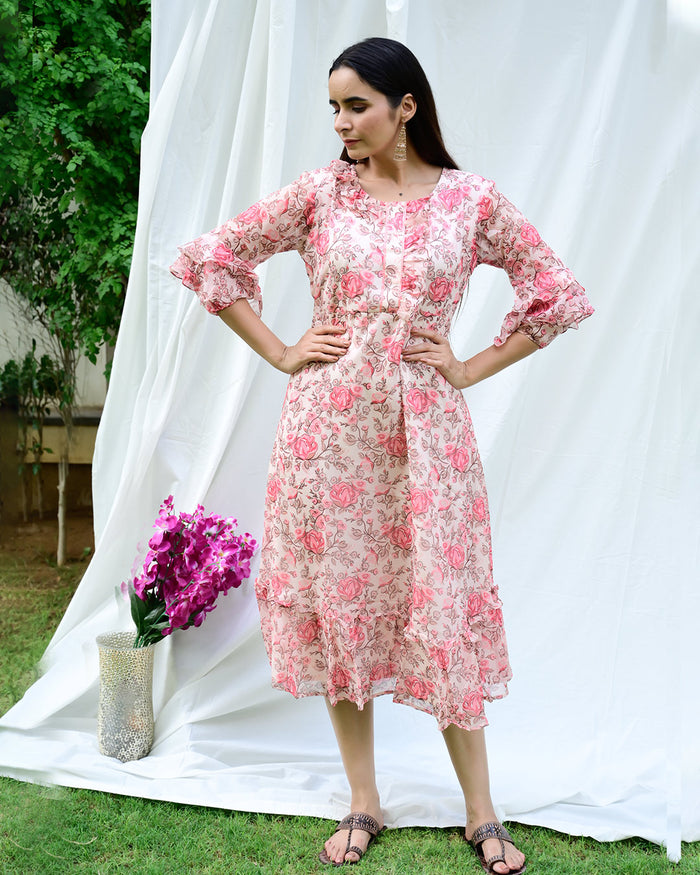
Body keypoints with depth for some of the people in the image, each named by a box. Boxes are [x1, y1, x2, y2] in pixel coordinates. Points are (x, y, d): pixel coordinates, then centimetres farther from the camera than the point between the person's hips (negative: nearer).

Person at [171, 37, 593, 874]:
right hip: (330, 426, 2)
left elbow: (559, 295, 6)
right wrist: (279, 352, 3)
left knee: (442, 610, 3)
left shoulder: (471, 200, 0)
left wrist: (470, 369, 0)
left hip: (426, 429, -1)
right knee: (338, 603, 7)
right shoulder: (319, 192, 2)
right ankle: (363, 804, 24)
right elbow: (210, 256, 8)